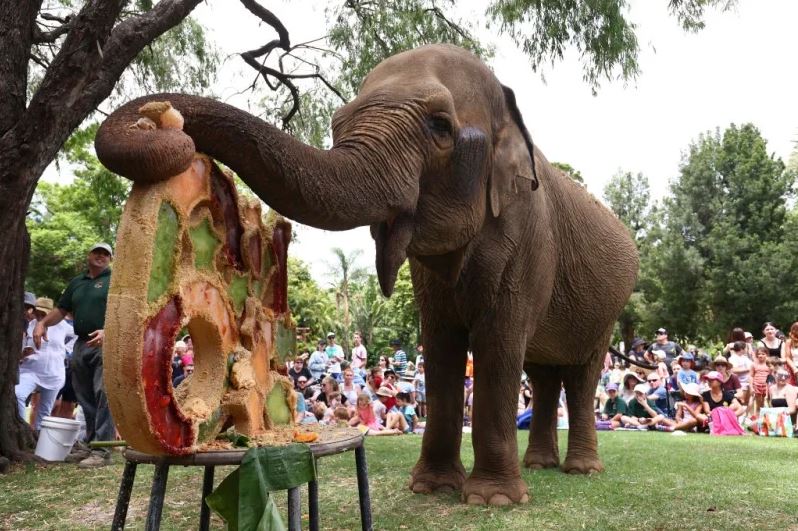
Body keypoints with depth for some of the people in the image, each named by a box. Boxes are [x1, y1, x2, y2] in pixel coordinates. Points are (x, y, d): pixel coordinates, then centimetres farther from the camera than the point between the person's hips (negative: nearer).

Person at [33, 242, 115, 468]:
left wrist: (107, 331, -24)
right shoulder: (76, 282, 21)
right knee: (85, 399, 10)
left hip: (106, 345, -7)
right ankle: (90, 443, 18)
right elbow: (61, 309, 23)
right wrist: (43, 323, 5)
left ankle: (102, 450, -14)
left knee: (103, 397, -12)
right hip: (81, 344, 7)